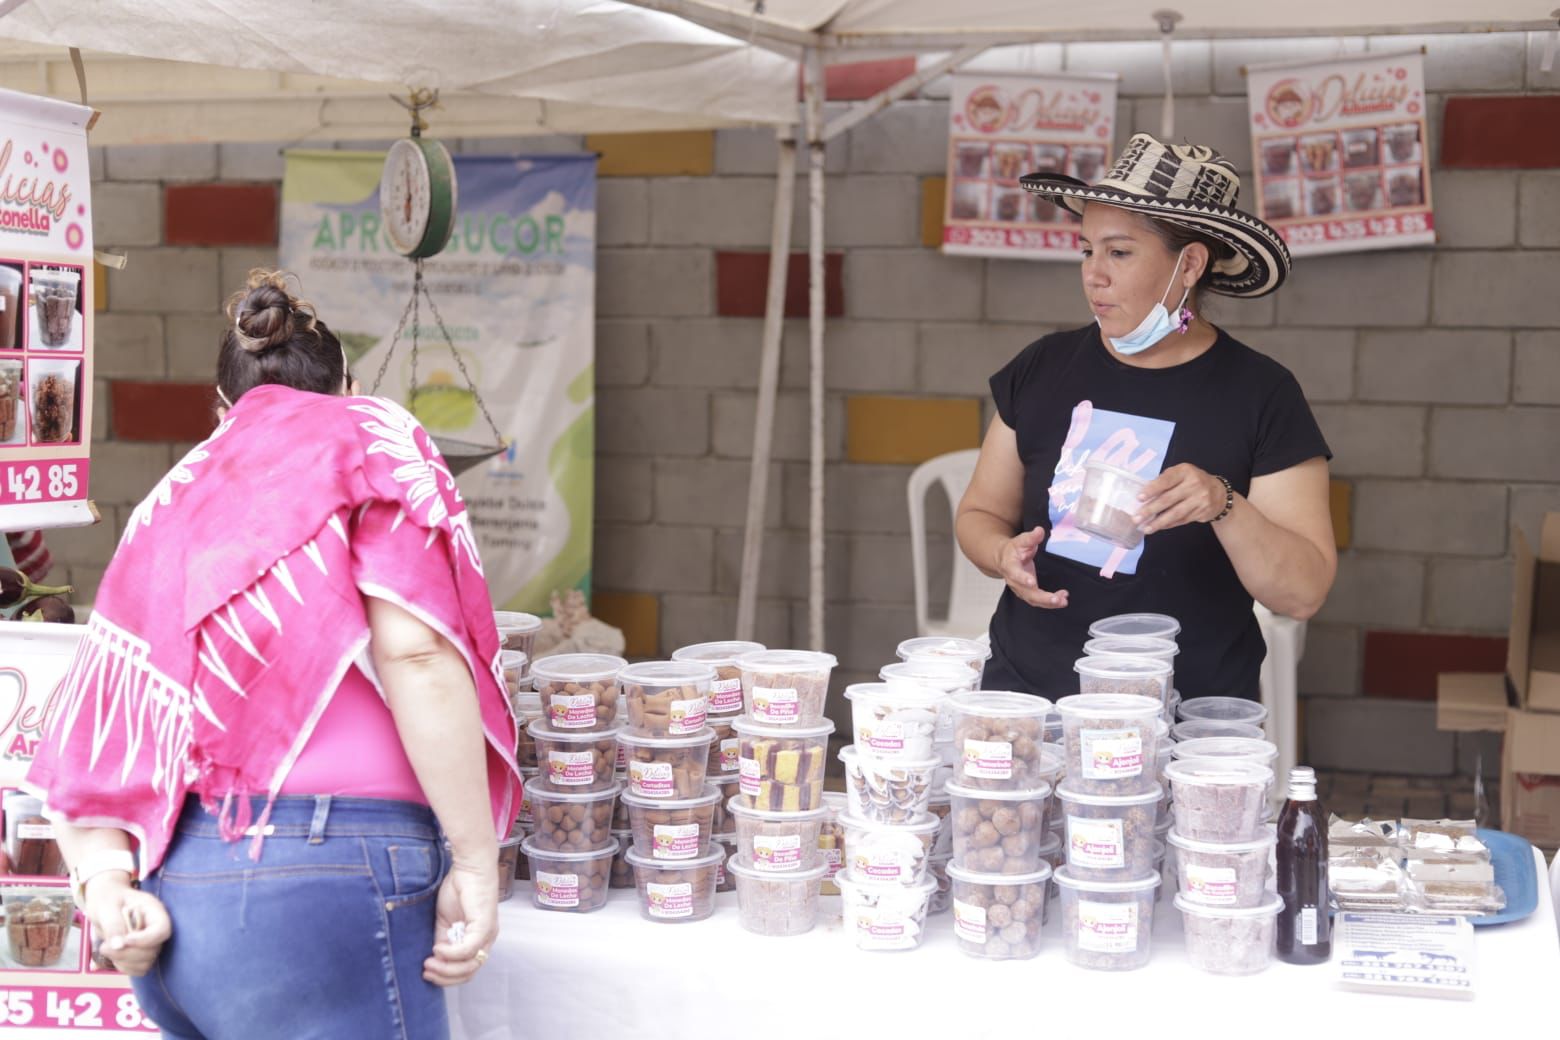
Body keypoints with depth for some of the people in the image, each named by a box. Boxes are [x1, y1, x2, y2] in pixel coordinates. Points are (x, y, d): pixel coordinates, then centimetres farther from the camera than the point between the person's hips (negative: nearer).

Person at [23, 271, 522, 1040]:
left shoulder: (173, 496, 20)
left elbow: (88, 738, 11)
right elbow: (415, 650, -13)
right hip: (317, 886, -7)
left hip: (170, 888, 7)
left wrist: (105, 887, 1)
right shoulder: (367, 435, 3)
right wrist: (477, 858, -10)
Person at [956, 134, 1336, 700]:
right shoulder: (1043, 368, 6)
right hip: (1028, 687, 3)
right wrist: (1005, 554, -6)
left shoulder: (1262, 394, -3)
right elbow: (979, 512, 15)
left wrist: (1224, 505, -22)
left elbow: (1303, 593, -6)